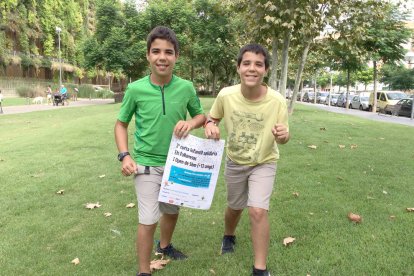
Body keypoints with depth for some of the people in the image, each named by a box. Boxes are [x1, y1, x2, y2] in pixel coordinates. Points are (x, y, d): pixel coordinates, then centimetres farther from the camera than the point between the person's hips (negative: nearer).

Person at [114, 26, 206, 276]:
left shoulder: (186, 88, -9)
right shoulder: (135, 89, -13)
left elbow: (201, 115, 7)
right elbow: (121, 124, -1)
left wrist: (191, 123, -15)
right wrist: (125, 156, -13)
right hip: (147, 164, -3)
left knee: (172, 210, 23)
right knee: (148, 220, -3)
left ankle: (165, 246, 51)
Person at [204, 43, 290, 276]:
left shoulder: (277, 101, -25)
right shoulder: (226, 95, -22)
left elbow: (284, 137, -12)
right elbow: (212, 118, -2)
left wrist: (283, 136, -37)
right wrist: (210, 125, -26)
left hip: (264, 163, -2)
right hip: (235, 162, 2)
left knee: (258, 211, -16)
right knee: (235, 207, 20)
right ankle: (229, 236, 55)